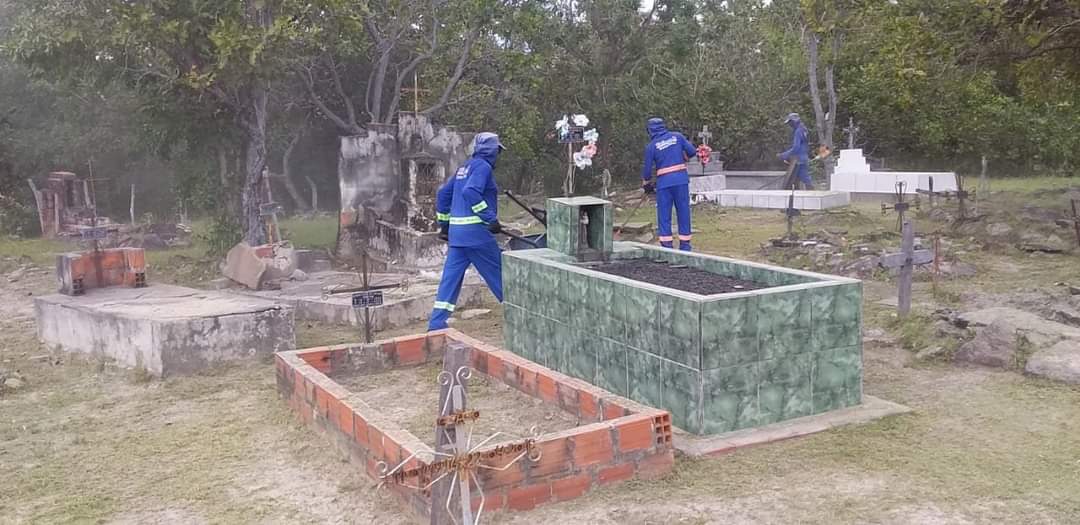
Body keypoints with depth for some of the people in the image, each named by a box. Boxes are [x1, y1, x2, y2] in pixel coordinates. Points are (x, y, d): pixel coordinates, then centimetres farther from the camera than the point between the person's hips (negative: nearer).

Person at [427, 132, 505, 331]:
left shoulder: (464, 168, 19)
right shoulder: (483, 167, -7)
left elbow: (443, 193, 22)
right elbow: (471, 192, -23)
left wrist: (444, 223, 26)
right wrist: (491, 218, -22)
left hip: (456, 231, 8)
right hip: (476, 232, -8)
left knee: (451, 277, 6)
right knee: (498, 273, 4)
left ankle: (437, 324, 3)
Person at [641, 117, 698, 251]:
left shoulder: (651, 146, 1)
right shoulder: (677, 136, 5)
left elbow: (647, 169, 3)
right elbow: (692, 151, 2)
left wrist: (646, 184, 20)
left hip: (664, 182, -2)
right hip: (681, 179, 2)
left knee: (664, 215, 5)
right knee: (684, 212, 9)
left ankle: (666, 245, 2)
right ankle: (685, 246, 12)